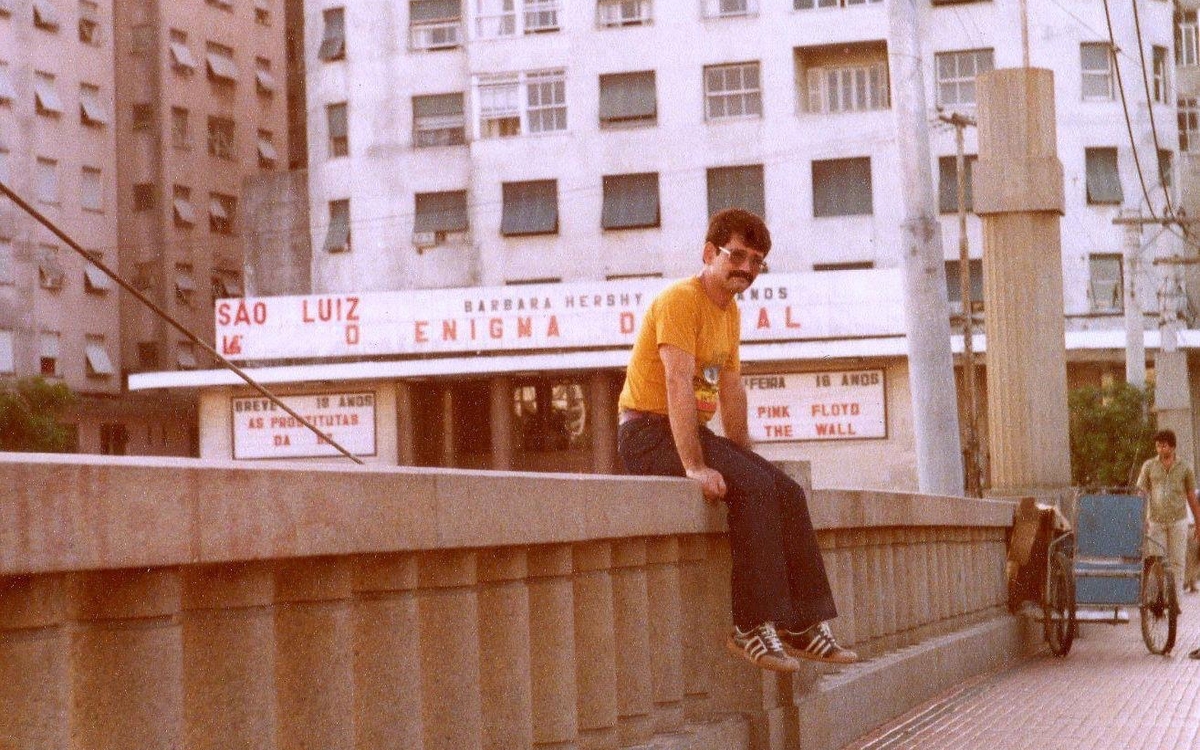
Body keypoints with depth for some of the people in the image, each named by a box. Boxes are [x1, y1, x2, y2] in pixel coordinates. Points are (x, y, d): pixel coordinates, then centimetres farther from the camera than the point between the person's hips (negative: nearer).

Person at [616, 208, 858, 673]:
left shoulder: (730, 311, 15)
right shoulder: (680, 300, -15)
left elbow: (732, 391, 16)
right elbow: (678, 384, -24)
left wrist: (745, 461, 8)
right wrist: (695, 467, -31)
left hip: (693, 431, 9)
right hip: (649, 433, -9)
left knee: (787, 492, -5)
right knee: (753, 488, -27)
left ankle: (803, 626, -4)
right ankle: (752, 627, -24)